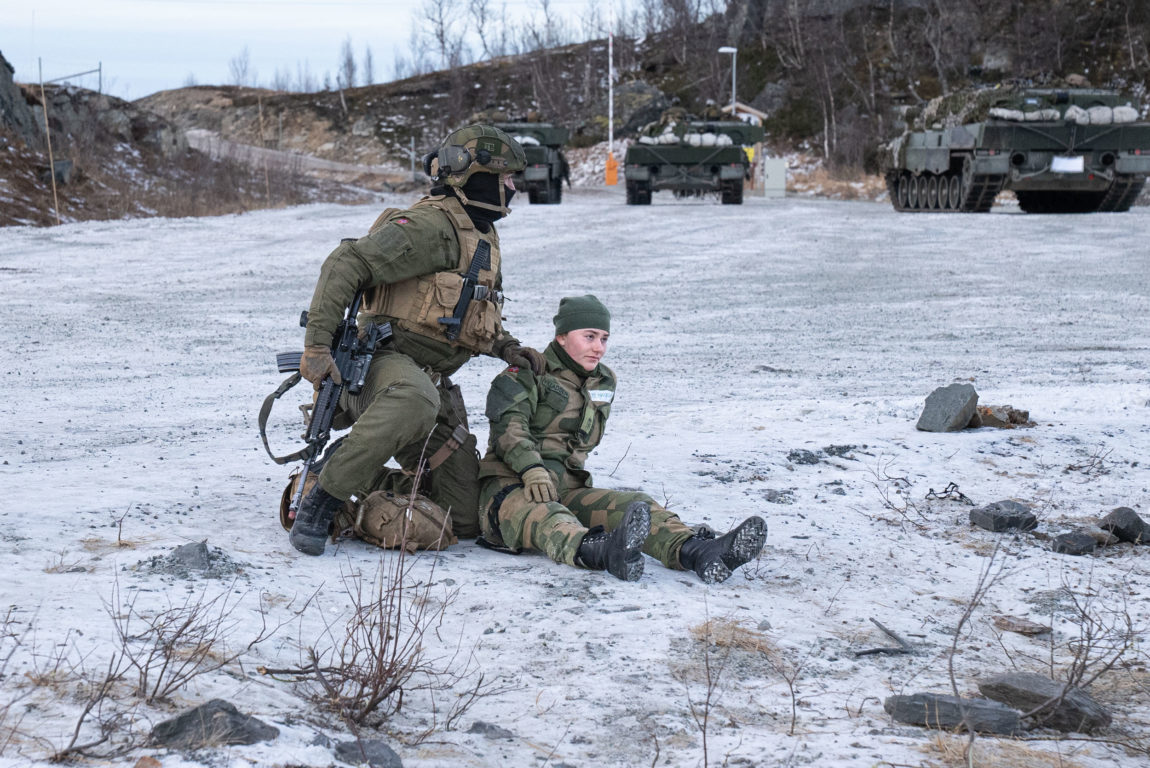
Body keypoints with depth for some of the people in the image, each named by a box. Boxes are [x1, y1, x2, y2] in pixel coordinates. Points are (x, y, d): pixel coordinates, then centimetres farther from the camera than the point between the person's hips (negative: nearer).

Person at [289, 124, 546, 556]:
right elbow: (344, 265, -20)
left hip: (434, 380, 9)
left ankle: (365, 476, 24)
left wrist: (507, 347, 11)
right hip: (389, 359, -9)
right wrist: (317, 345, -26)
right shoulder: (432, 226, -13)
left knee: (464, 521, 1)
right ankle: (323, 500, -29)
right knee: (415, 401, -47)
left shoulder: (483, 237, 18)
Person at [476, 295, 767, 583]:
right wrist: (531, 469, -32)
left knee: (634, 505, -24)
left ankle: (695, 552, -52)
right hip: (510, 487, -6)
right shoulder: (527, 374, 1)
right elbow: (508, 426, -15)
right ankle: (602, 553, -76)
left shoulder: (604, 383, 20)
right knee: (545, 517, -42)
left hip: (567, 489, 6)